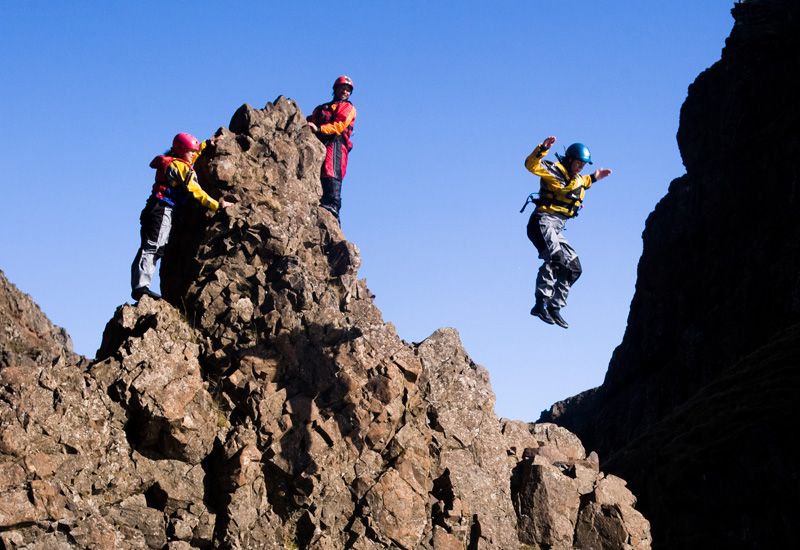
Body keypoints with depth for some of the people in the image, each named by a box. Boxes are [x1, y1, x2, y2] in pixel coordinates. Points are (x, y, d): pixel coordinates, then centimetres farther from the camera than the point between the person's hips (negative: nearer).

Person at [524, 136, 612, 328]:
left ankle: (555, 308, 8)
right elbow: (531, 165, -20)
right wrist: (543, 148, -33)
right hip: (543, 222, -10)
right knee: (555, 257, -30)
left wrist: (593, 178, 39)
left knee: (573, 267, 8)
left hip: (556, 230, 10)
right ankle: (541, 303, -35)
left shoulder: (577, 180, 21)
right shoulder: (555, 170, -5)